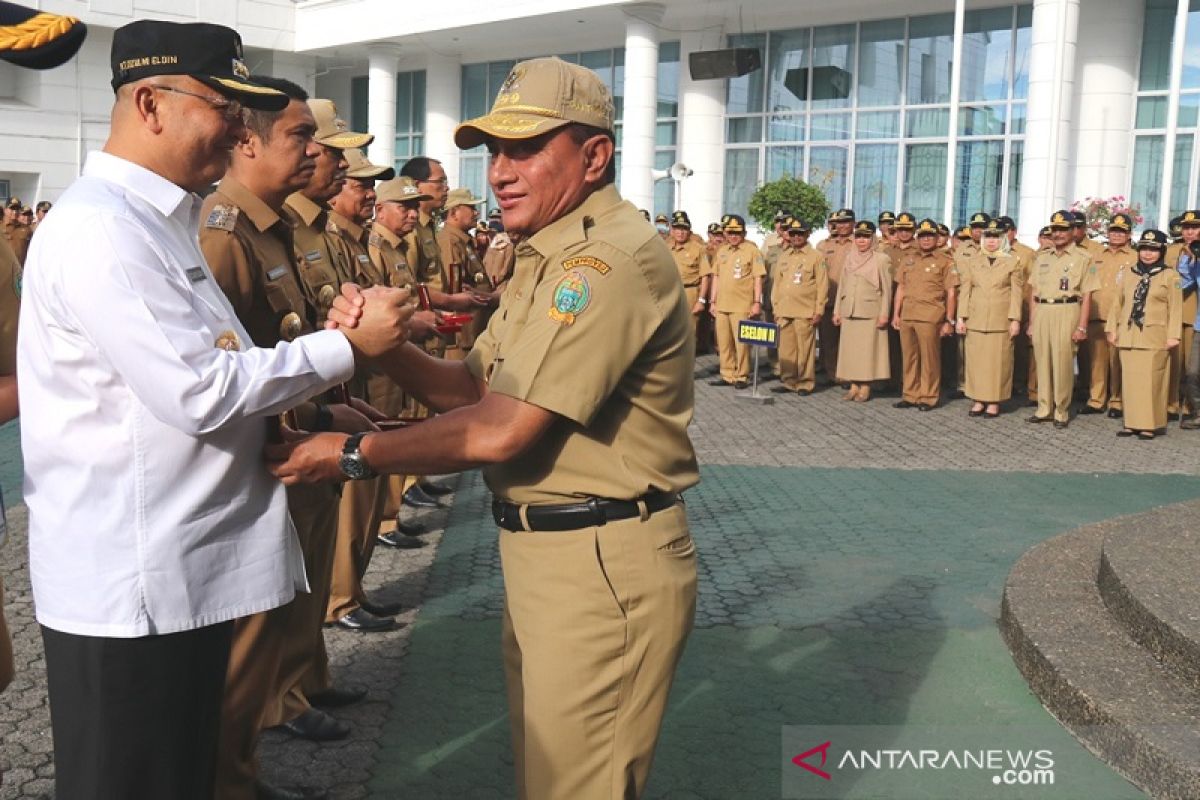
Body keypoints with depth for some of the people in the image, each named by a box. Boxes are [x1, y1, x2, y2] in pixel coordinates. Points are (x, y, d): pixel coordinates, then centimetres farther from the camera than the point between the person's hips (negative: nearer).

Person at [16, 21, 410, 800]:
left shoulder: (157, 220, 14)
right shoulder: (99, 229, -18)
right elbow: (200, 392, -23)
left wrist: (310, 409, 3)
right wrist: (349, 343, -15)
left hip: (185, 570, 10)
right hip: (130, 584, -10)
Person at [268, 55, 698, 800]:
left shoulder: (612, 258, -21)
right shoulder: (554, 254, 14)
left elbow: (503, 430, -24)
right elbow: (476, 388, 10)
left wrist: (352, 454, -15)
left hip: (602, 567, -10)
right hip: (547, 551, 10)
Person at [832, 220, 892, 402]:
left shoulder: (881, 259, -2)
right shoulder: (849, 259, 13)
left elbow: (886, 289, -4)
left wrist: (884, 314, -9)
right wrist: (837, 311, 12)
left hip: (870, 314, -5)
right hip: (849, 313, 5)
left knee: (867, 350, -3)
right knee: (849, 350, 5)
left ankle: (865, 388, 3)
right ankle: (854, 386, 12)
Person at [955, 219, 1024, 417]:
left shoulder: (1013, 262, 5)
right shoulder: (971, 263, 12)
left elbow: (1017, 293, 0)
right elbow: (964, 291, 9)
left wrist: (1015, 320, -7)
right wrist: (961, 317, 2)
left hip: (1001, 322, -2)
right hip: (975, 321, 2)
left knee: (999, 361, -1)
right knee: (976, 360, 2)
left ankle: (994, 402, 5)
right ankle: (978, 400, 9)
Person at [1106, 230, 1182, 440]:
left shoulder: (1170, 276, 1)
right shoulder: (1130, 274, 13)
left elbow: (1175, 308, -3)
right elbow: (1118, 303, 15)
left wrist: (1173, 335, -9)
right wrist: (1113, 329, 9)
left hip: (1154, 338, -4)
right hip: (1128, 336, 4)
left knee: (1150, 381, -5)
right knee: (1130, 380, 5)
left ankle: (1151, 424, 0)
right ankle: (1132, 422, 11)